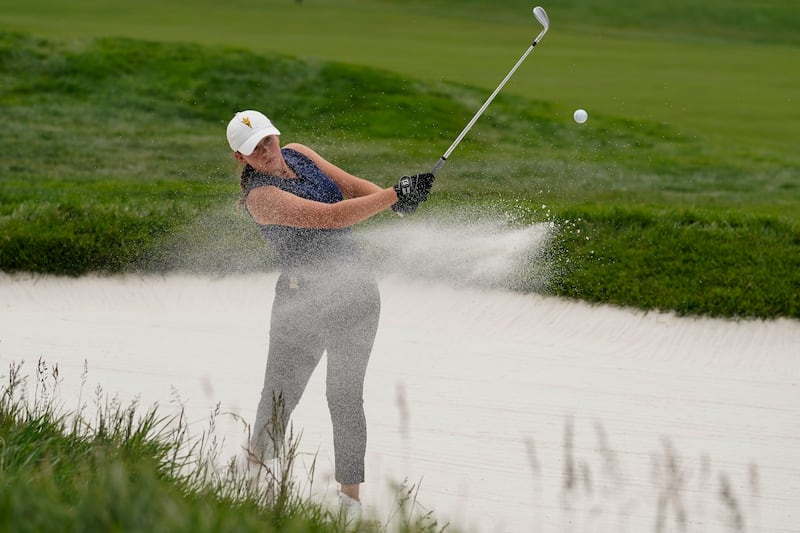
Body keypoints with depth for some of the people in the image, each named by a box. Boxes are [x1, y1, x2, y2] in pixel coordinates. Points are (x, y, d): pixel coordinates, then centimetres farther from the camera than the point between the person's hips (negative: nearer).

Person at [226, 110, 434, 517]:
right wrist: (392, 195, -27)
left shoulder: (297, 154, 8)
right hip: (302, 296, -4)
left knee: (344, 395, -3)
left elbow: (353, 186, 7)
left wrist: (397, 198, -14)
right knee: (278, 398, 3)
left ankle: (350, 494, -3)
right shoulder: (259, 196, -14)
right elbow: (331, 216, -23)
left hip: (354, 290, 4)